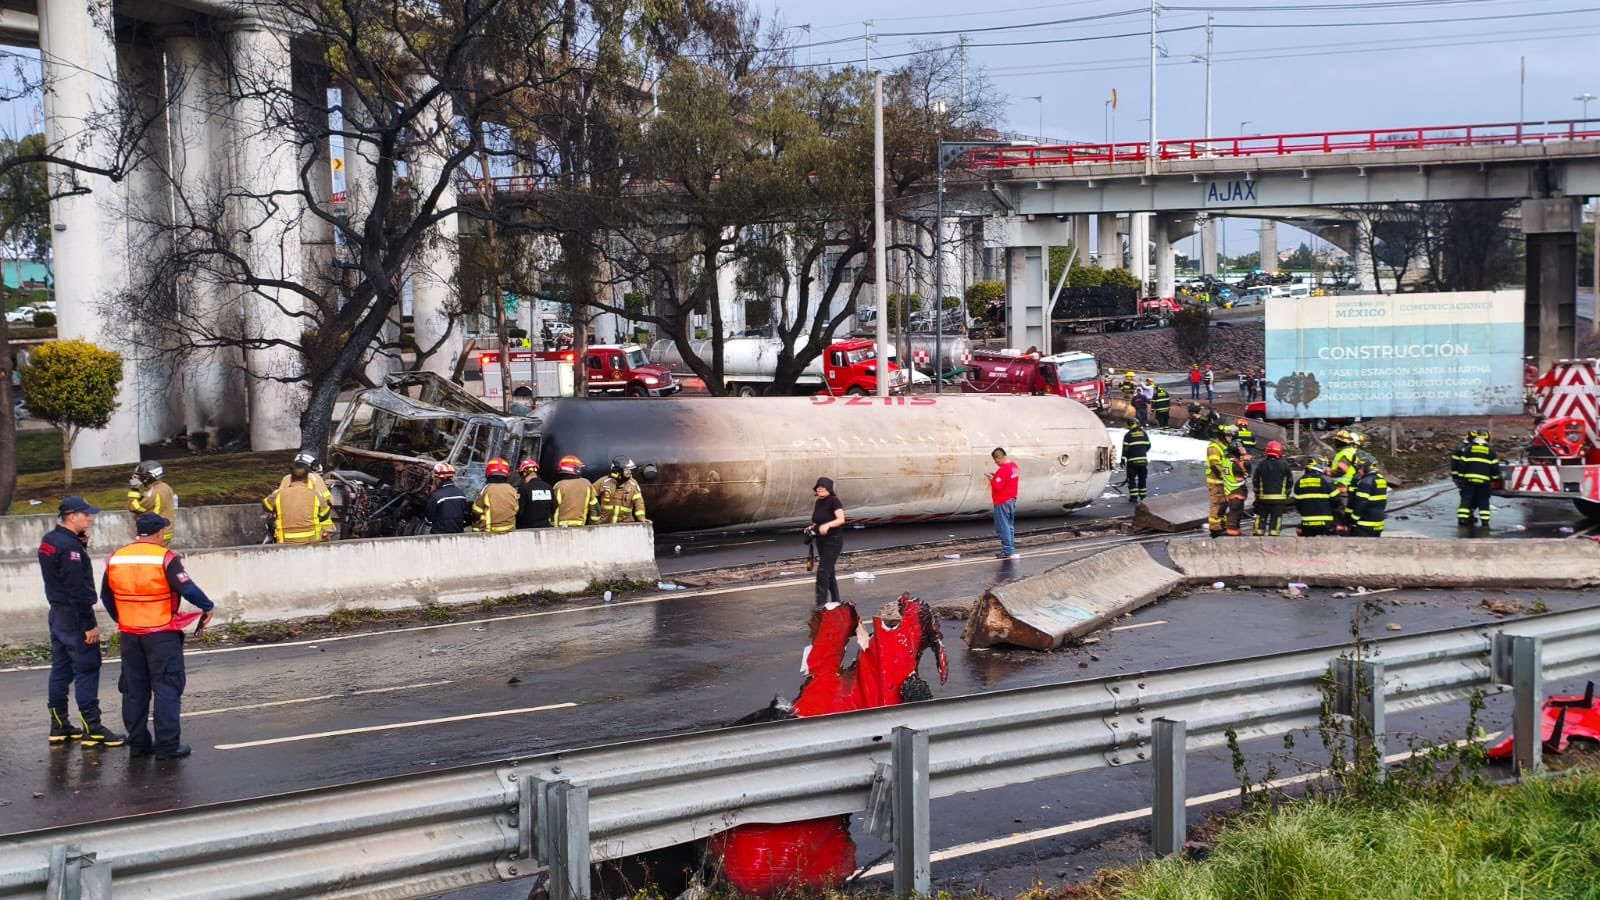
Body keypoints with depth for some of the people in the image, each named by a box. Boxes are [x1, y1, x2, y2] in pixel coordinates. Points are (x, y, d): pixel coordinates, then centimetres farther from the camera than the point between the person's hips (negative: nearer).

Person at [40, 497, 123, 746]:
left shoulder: (49, 541, 10)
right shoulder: (70, 546, -20)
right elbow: (77, 589, -23)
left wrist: (82, 545, 4)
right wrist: (90, 624, -20)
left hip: (57, 613, 10)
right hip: (75, 616, -10)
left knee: (61, 669, 14)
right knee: (87, 670, -7)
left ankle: (59, 726, 19)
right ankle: (92, 729, -7)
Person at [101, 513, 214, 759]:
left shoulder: (115, 559, 4)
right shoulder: (165, 558, -14)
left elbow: (106, 596, 13)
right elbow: (188, 589, -18)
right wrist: (208, 607, -2)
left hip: (130, 635, 5)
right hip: (162, 635, -5)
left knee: (134, 689, 14)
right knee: (167, 688, 1)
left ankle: (138, 742, 18)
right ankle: (167, 745, -2)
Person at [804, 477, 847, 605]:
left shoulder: (833, 501, -14)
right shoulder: (817, 503, 9)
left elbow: (841, 519, -23)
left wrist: (827, 525, -37)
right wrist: (812, 528, 2)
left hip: (833, 540, -8)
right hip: (821, 541, 8)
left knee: (823, 571, -15)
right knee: (829, 572, 14)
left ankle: (821, 603, -15)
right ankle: (835, 601, 24)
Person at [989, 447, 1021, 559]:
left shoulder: (1003, 470, -23)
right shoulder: (1014, 466, 7)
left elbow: (997, 486, -25)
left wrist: (992, 479, -6)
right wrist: (996, 477, 9)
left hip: (1002, 503, -10)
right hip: (1012, 500, 10)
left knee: (1003, 528, -4)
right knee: (1010, 526, 15)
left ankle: (1008, 551, -5)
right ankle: (1010, 549, 19)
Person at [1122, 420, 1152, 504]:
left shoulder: (1128, 435, -5)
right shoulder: (1144, 433, 6)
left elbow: (1125, 448, -11)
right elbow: (1148, 445, 12)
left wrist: (1123, 459, -8)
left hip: (1132, 461, -4)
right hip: (1143, 460, 4)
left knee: (1132, 479, 2)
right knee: (1142, 478, 14)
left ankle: (1134, 497, -5)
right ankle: (1143, 496, 15)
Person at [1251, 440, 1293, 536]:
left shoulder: (1261, 464, -1)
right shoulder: (1284, 465, -2)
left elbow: (1255, 480, 3)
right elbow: (1290, 481, 4)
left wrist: (1257, 493, 16)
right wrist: (1286, 494, 17)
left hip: (1263, 496, 1)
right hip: (1279, 498, -1)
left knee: (1261, 517, 9)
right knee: (1276, 518, 2)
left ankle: (1258, 535, 8)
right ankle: (1273, 536, -2)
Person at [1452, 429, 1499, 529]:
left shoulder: (1467, 449, 5)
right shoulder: (1490, 451, 8)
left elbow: (1462, 463, 2)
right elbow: (1495, 466, 8)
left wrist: (1459, 476, 8)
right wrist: (1494, 479, 16)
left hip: (1469, 479, 0)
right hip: (1484, 480, 0)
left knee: (1466, 499, 2)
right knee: (1484, 501, 6)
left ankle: (1462, 520, -5)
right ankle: (1485, 522, 0)